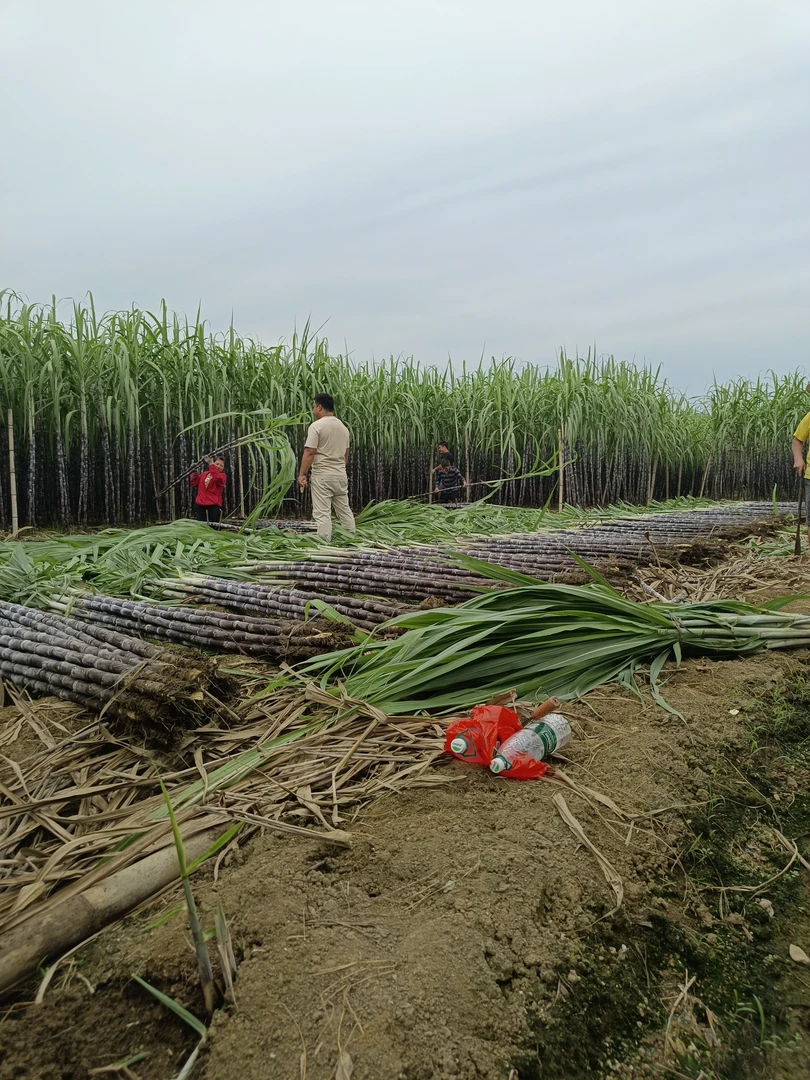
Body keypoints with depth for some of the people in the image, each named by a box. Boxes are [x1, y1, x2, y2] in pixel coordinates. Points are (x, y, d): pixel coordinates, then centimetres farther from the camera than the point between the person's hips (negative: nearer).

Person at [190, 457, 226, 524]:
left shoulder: (222, 476, 2)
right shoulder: (204, 474, 17)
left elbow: (218, 477, -22)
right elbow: (194, 483, 16)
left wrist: (211, 465, -21)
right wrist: (194, 472, 4)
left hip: (214, 506, -4)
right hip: (200, 505, 4)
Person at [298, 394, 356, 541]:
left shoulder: (316, 426, -11)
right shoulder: (343, 427, 11)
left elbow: (309, 453, -16)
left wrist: (302, 474, -11)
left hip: (322, 475, -7)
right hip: (341, 475, 7)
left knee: (322, 513, -4)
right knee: (344, 510, 15)